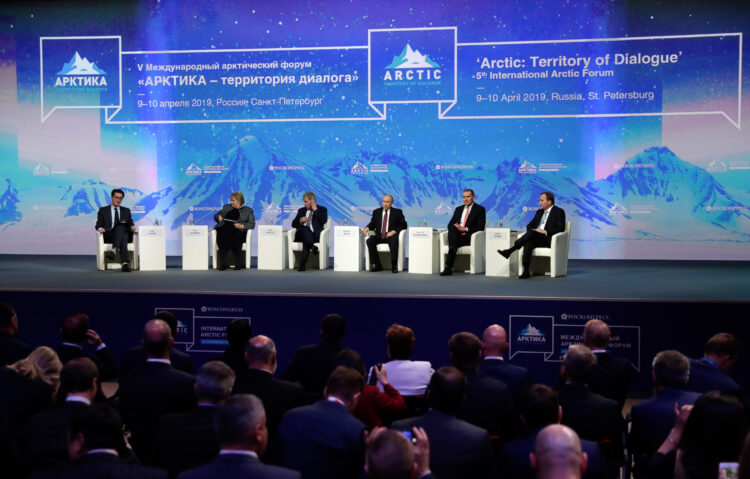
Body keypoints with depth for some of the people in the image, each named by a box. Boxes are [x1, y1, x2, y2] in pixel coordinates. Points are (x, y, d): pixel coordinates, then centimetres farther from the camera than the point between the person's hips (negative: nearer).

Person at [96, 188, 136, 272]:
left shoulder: (126, 210, 26)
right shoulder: (103, 210, 19)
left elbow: (130, 223, 18)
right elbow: (98, 224, 12)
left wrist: (132, 227, -8)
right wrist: (100, 228, -13)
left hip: (124, 234, 2)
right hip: (109, 236, -2)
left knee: (121, 226, -37)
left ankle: (114, 251, -57)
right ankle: (124, 263, -54)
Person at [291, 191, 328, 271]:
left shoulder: (322, 209, 15)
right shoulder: (301, 210, 26)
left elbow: (324, 221, -6)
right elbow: (293, 224, 21)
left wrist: (315, 209, -4)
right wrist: (300, 220, 0)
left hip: (315, 235, -2)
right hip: (302, 234, 2)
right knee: (305, 229, -35)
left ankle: (303, 263, -43)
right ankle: (312, 246, -54)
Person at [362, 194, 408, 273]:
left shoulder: (397, 212, 7)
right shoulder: (376, 212, 16)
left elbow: (403, 225, 2)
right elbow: (372, 224, 16)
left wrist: (394, 231, -15)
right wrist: (367, 228, -9)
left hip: (390, 235, -3)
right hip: (379, 236, 3)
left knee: (394, 240, -38)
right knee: (370, 241, -28)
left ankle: (394, 266, -32)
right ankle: (377, 265, -23)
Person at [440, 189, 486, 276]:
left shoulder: (480, 209, 9)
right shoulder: (458, 209, 26)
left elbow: (481, 227, -3)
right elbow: (450, 224, 19)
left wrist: (466, 229, -14)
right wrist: (454, 226, -7)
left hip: (468, 237, -4)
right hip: (456, 236, 4)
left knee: (456, 242, -35)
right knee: (452, 228, -31)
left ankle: (448, 268, -43)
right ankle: (452, 248, -52)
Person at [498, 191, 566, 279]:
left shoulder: (559, 212, 6)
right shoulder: (539, 212, 26)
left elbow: (561, 228, -7)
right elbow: (529, 226, 23)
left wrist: (545, 231, -18)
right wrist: (533, 229, -2)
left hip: (548, 239, -5)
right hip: (535, 239, 5)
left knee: (532, 233, -33)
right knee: (528, 243, -32)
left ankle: (509, 251, -39)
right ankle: (526, 271, -42)